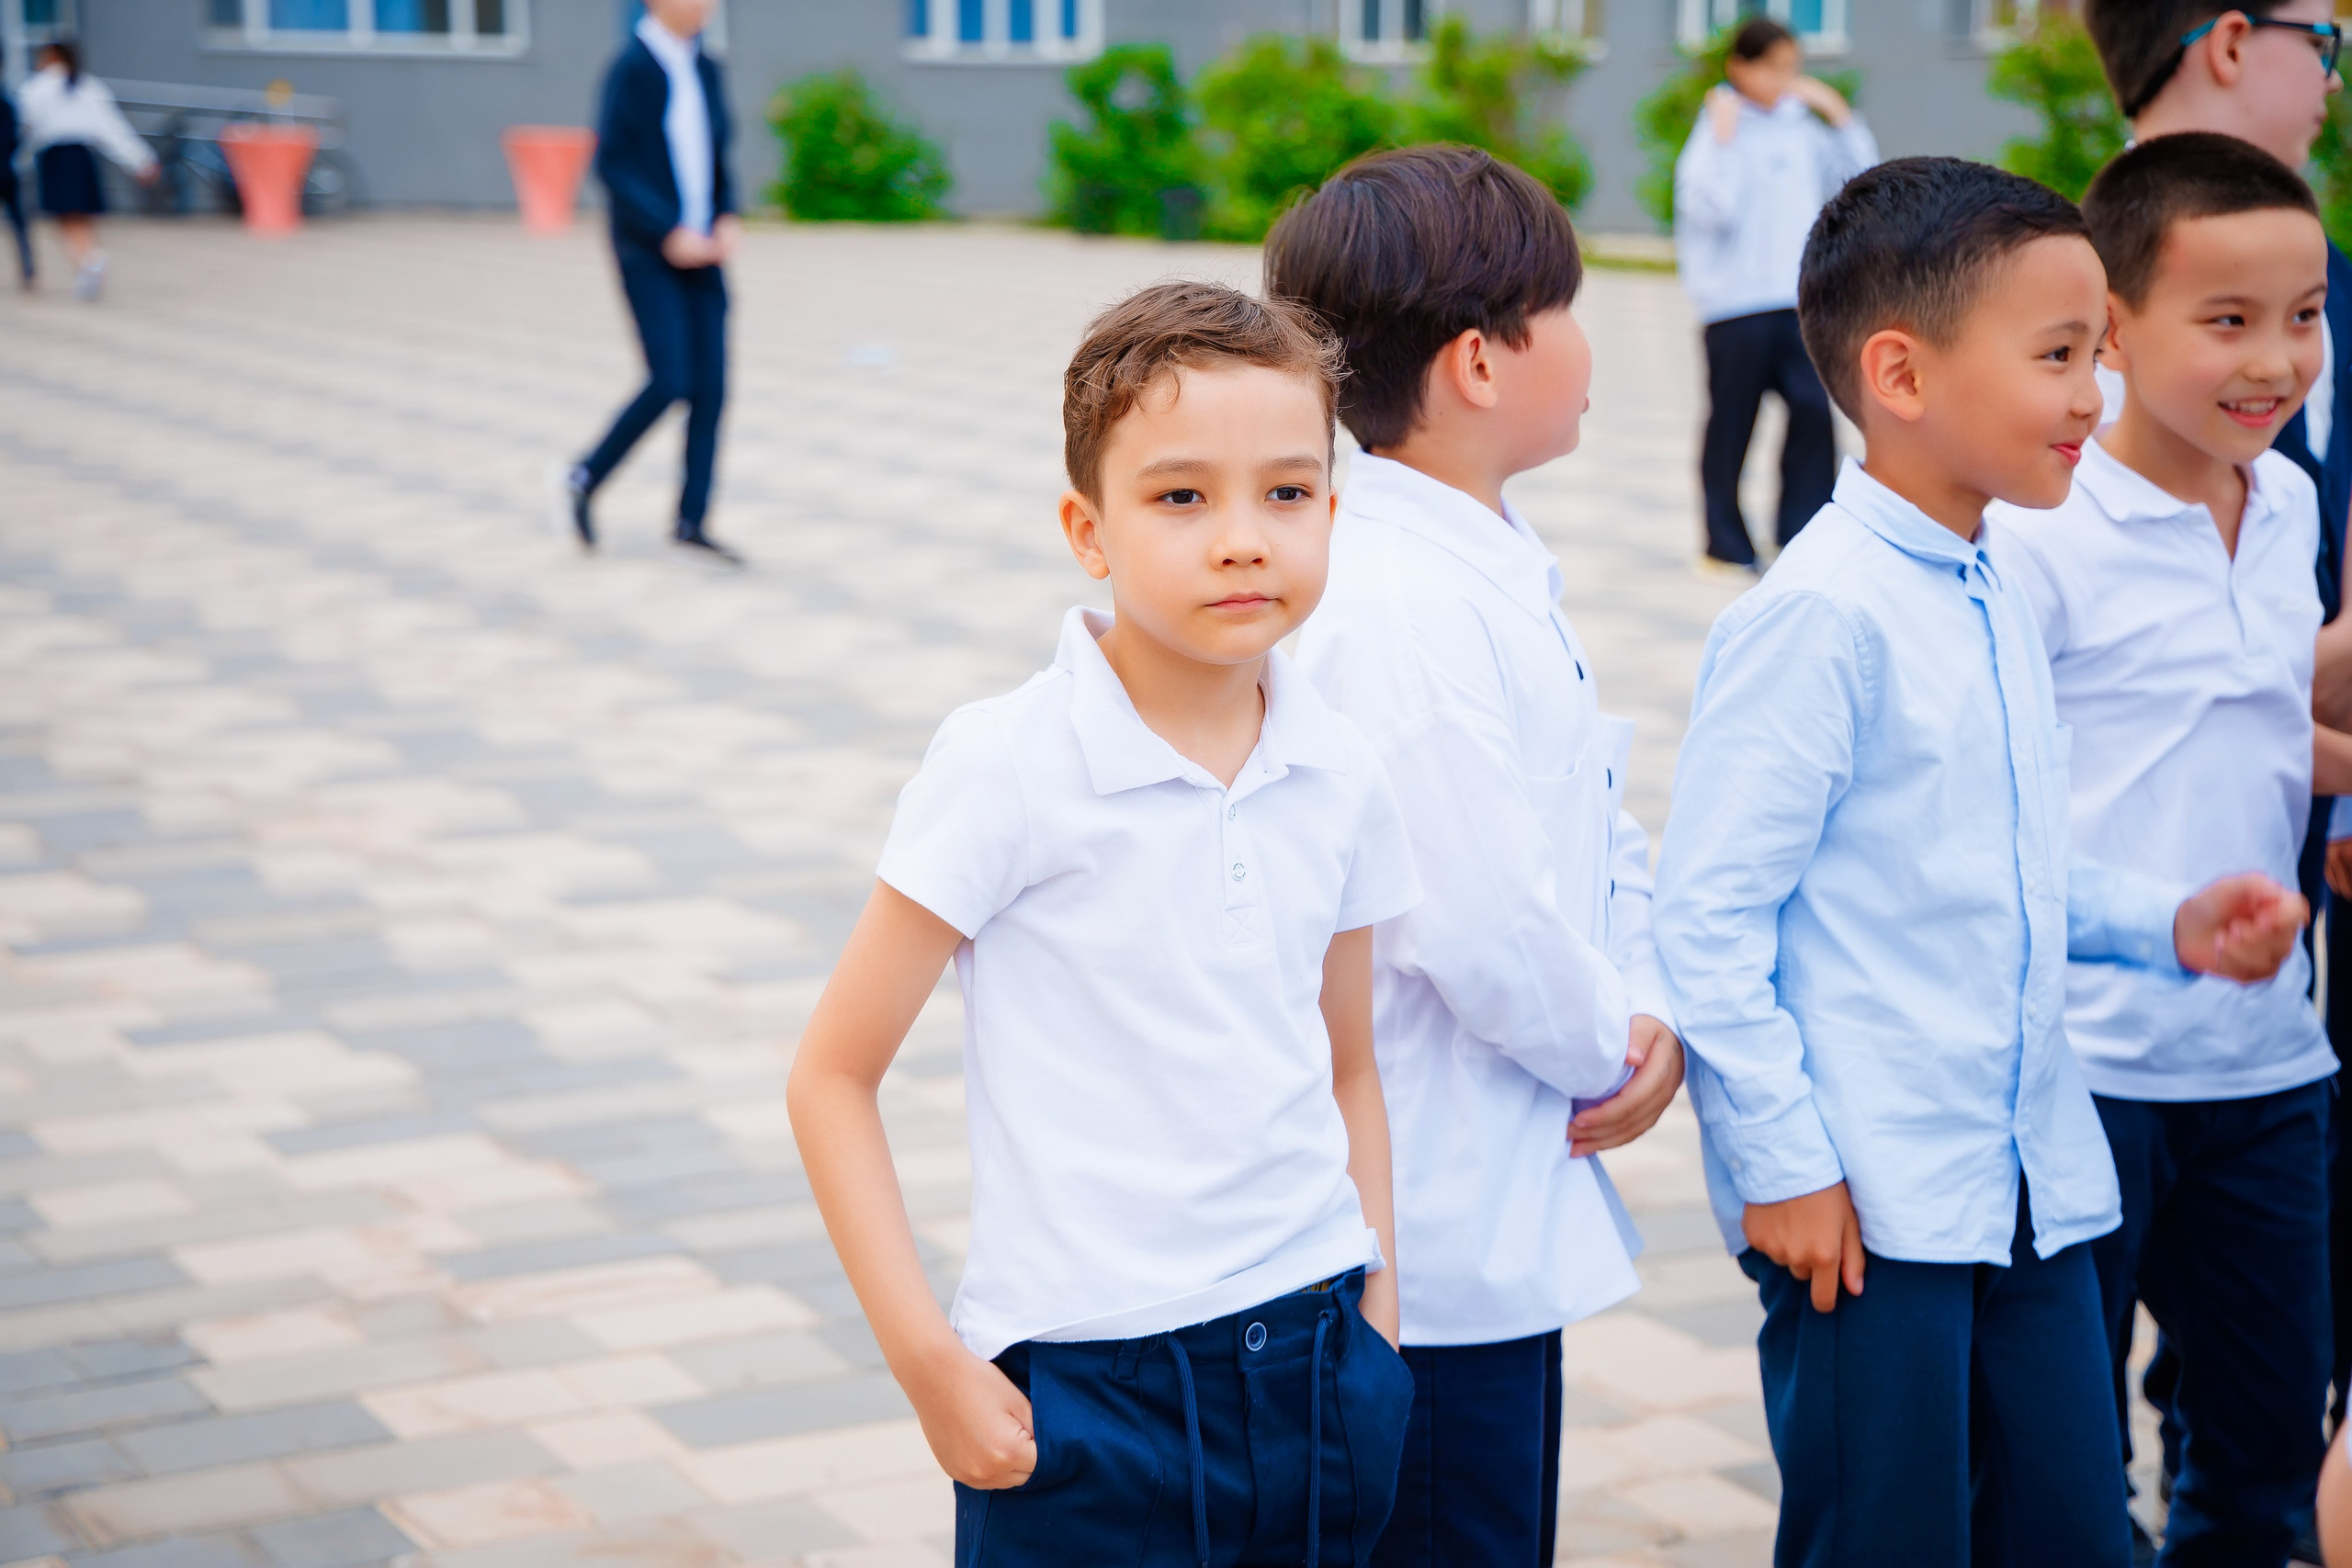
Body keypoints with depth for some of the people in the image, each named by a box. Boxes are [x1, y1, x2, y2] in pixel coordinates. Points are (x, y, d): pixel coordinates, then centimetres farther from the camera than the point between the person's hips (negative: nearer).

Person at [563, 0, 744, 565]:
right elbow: (611, 165, -17)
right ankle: (587, 479, 8)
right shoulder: (630, 68, -12)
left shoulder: (706, 70, 10)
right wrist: (669, 232, -23)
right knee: (670, 384, -14)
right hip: (647, 254, -7)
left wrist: (729, 221, -2)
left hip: (698, 254, 7)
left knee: (710, 386, 0)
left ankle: (692, 522, 7)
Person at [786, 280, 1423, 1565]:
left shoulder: (1339, 775, 2)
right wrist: (927, 1363, -12)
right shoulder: (1006, 767, -12)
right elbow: (832, 1075, -8)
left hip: (1316, 1362, 4)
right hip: (1087, 1388, -4)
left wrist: (1379, 1317, 9)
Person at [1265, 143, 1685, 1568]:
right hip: (1431, 1237, -10)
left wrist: (1648, 1014, -1)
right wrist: (1605, 1052, -9)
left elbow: (1602, 823, 15)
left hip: (1512, 1209, 10)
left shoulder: (1508, 565, 10)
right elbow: (1486, 923, -27)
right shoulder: (1399, 606, -24)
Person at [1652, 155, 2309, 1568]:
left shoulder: (1998, 601, 11)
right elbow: (1710, 916, -17)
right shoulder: (1821, 617, -16)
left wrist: (2170, 923, 6)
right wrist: (1783, 1164, -16)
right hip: (1866, 1209, -8)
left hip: (2035, 1186, 8)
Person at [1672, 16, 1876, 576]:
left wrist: (1840, 115, 7)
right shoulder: (1719, 127, -3)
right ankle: (1726, 545, 15)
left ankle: (1803, 533, 2)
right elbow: (1711, 209, -14)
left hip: (1801, 297, 4)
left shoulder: (1803, 127, 9)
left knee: (1813, 411, -7)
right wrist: (1723, 137, -16)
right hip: (1736, 301, -4)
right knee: (1731, 424, 4)